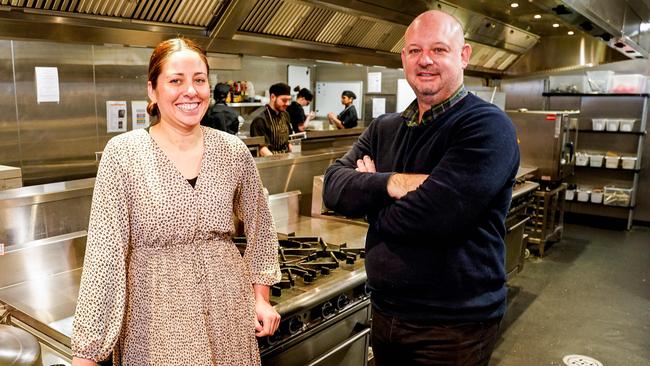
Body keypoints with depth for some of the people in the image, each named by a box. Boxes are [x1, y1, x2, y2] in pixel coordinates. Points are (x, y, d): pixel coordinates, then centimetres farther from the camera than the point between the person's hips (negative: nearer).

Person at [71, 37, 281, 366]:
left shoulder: (233, 151, -3)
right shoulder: (123, 153, -11)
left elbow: (259, 226, 10)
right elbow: (104, 251, -12)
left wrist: (262, 296, 8)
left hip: (228, 308, 3)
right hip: (156, 311, -2)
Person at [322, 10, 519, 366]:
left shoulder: (487, 127, -15)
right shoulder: (384, 128, 6)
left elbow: (433, 213, -27)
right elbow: (334, 186, -5)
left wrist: (368, 195, -9)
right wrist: (390, 184, -24)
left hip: (454, 326, -5)